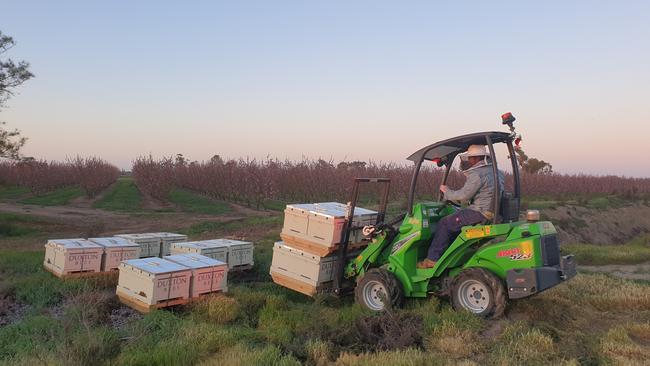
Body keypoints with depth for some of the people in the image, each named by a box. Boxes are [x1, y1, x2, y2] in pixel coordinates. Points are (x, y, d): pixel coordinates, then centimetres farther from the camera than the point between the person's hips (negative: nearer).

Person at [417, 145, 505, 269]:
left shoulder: (477, 175, -16)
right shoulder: (496, 172, 15)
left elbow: (464, 195, -17)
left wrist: (447, 192, 0)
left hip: (481, 213, -10)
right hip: (493, 211, 10)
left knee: (445, 223, -4)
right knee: (454, 220, 21)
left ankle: (432, 259, -2)